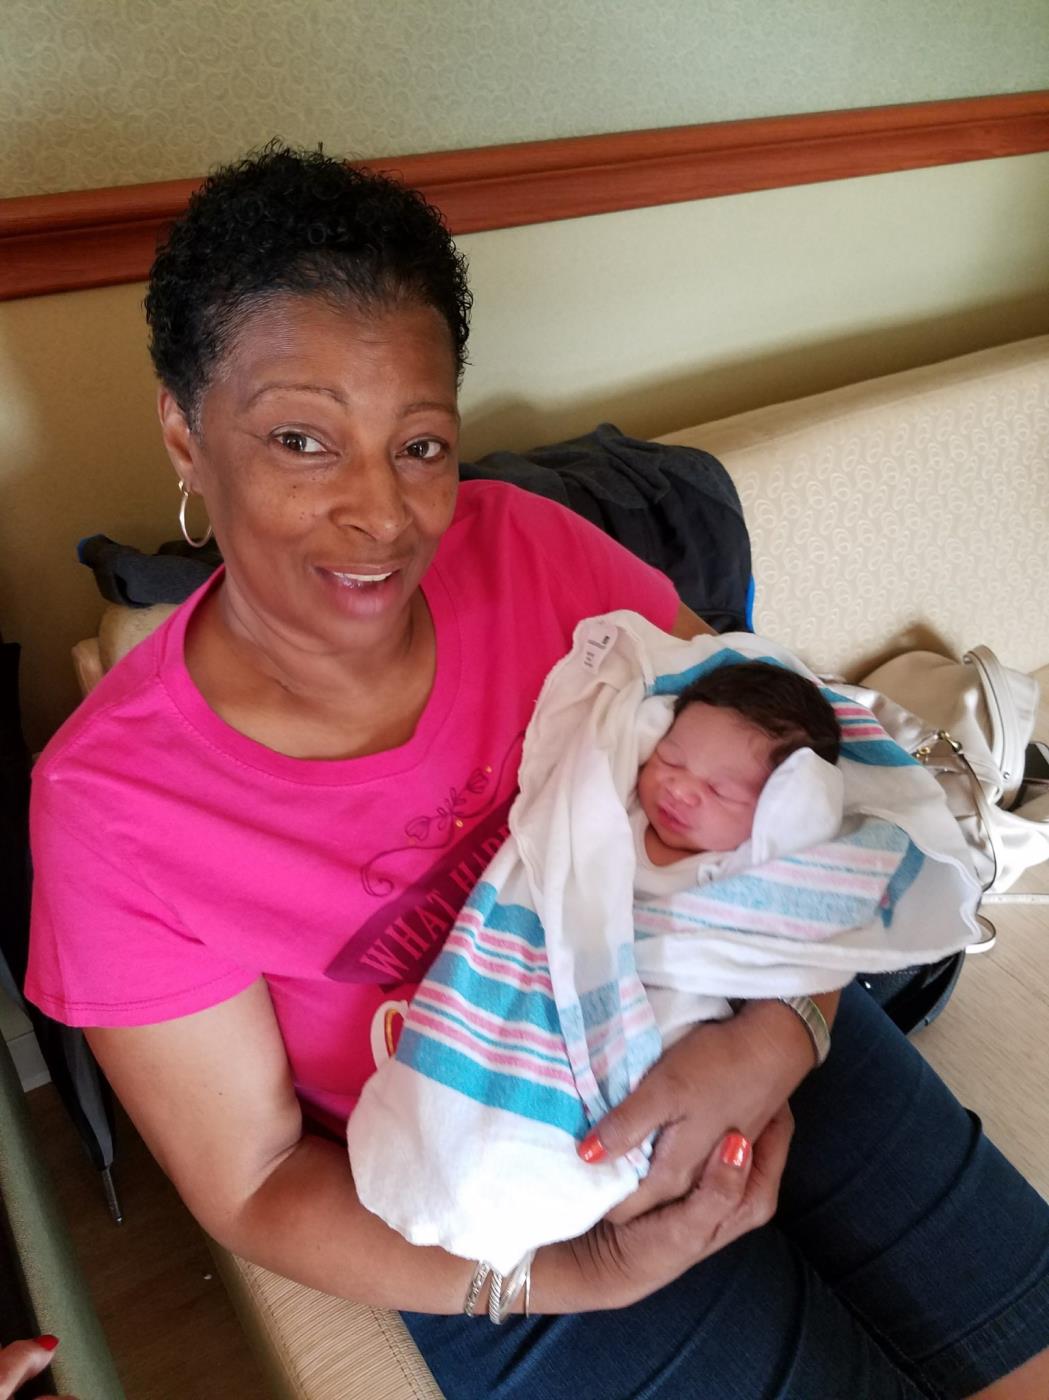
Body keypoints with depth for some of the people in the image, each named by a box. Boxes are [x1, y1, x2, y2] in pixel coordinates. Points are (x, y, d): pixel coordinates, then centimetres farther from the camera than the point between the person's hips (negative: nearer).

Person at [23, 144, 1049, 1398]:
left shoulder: (522, 547, -12)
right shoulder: (111, 803, -18)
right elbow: (256, 1185, -11)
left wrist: (780, 1030, -26)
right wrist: (590, 1269, -24)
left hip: (731, 1035, 3)